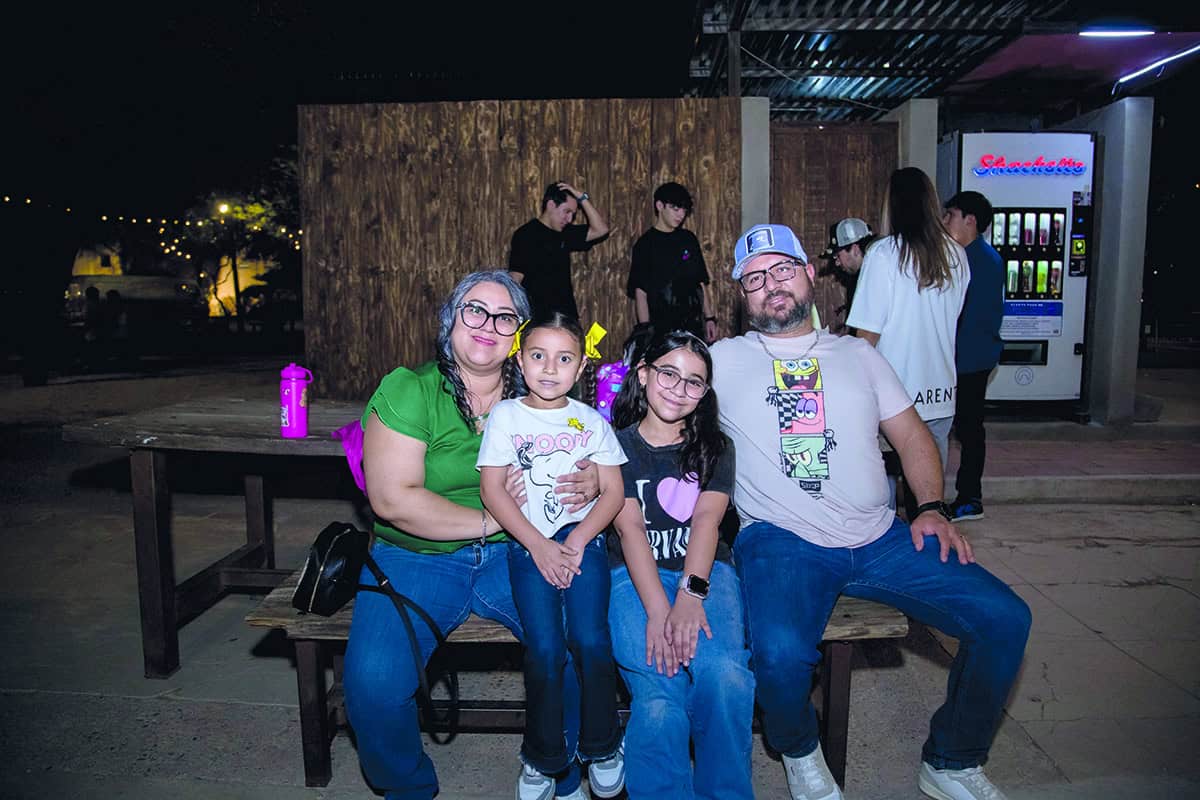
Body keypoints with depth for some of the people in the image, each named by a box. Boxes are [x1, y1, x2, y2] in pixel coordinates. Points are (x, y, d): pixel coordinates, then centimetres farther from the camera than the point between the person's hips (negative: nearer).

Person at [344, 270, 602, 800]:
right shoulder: (407, 390, -5)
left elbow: (589, 456, 17)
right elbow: (392, 498, -14)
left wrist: (592, 483, -8)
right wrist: (489, 519, -14)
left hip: (516, 556, 3)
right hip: (416, 558, -2)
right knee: (372, 683, -23)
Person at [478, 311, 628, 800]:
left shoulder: (591, 420, 9)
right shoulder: (506, 415, 5)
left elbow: (613, 492, 6)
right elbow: (492, 490, -2)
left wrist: (576, 542, -8)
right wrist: (539, 546, -10)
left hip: (582, 539, 1)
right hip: (527, 544, -1)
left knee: (590, 639, -17)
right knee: (545, 648, -16)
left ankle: (601, 747, 8)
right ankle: (543, 759, 8)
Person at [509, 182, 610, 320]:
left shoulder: (563, 234, 14)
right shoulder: (525, 235, -7)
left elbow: (601, 230, 11)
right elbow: (515, 280, -14)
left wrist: (582, 197, 4)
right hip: (539, 319, -7)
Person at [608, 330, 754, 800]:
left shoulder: (715, 449, 16)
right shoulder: (617, 445, 9)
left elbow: (707, 519, -1)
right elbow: (629, 526, -5)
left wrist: (692, 593, -19)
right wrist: (657, 609, -18)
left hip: (705, 570, 2)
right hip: (635, 575, -1)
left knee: (724, 675, -29)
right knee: (660, 694, -29)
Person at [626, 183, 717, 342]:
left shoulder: (689, 239, 11)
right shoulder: (646, 244, -3)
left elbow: (701, 283, 15)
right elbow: (640, 294, -6)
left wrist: (709, 318, 10)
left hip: (694, 326, 4)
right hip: (662, 329, -4)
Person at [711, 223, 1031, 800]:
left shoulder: (856, 354, 18)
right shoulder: (723, 361, 8)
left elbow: (911, 434, 18)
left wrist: (932, 507, 2)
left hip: (879, 539, 4)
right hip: (781, 542, -4)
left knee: (1004, 618, -9)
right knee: (781, 655, -32)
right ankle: (799, 753, 6)